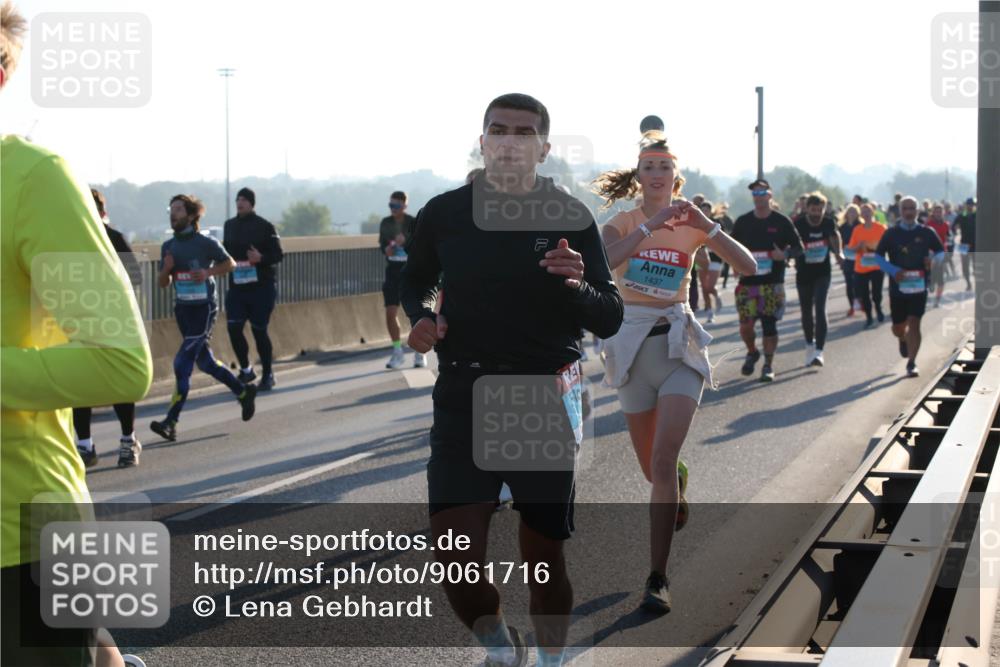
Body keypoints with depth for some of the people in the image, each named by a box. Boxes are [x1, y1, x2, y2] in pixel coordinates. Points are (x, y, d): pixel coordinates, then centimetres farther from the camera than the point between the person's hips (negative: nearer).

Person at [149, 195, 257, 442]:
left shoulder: (206, 243, -9)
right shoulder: (168, 246, 8)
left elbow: (230, 264, 2)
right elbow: (163, 283, 12)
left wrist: (207, 272, -15)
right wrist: (167, 268, -10)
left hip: (203, 309, -7)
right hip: (182, 310, 7)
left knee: (182, 364, -13)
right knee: (205, 362, 15)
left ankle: (171, 422, -13)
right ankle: (243, 392, 36)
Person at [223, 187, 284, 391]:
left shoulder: (265, 227, -6)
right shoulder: (229, 225, 9)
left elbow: (278, 255, -7)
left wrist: (261, 258, -25)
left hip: (262, 286, -4)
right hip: (237, 286, 4)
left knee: (259, 330, -1)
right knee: (233, 328, -6)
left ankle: (267, 375, 15)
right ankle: (246, 370, 15)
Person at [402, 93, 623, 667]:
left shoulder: (571, 219, -1)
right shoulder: (444, 214, 2)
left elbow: (610, 320, 1)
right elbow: (416, 283, 19)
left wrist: (577, 286, -20)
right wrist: (420, 317, -3)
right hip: (464, 398, 1)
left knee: (545, 558, 6)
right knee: (456, 560, -11)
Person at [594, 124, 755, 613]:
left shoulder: (691, 224, 2)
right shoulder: (623, 223, 0)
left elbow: (748, 267, -7)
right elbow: (604, 260, -23)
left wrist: (708, 226, -19)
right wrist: (653, 224, -29)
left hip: (678, 343, -1)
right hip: (632, 345, 1)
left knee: (661, 463, -16)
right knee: (654, 469, 13)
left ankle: (657, 580, -14)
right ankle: (678, 480, 52)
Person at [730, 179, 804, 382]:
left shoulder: (781, 222, 1)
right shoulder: (743, 222, 6)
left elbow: (798, 247, 6)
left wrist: (785, 254, -15)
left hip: (773, 283, -1)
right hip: (747, 283, 1)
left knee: (769, 325, -1)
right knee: (745, 325, -4)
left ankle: (768, 365, 10)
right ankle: (752, 353, 25)